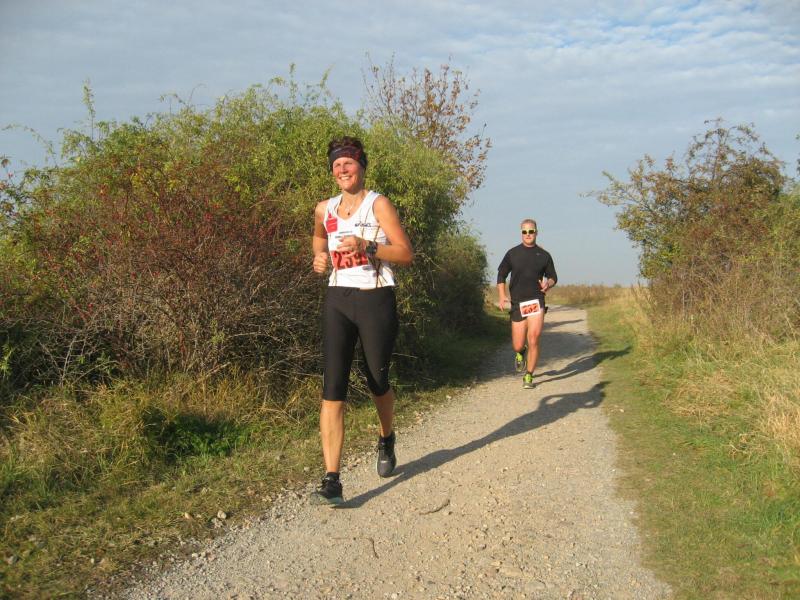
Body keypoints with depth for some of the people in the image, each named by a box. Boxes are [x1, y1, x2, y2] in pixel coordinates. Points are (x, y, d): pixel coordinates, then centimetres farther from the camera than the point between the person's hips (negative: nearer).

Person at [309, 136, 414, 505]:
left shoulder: (378, 205, -2)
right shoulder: (324, 210, 11)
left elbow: (406, 254, -7)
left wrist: (367, 246, -20)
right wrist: (320, 257, 11)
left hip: (375, 300, -3)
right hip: (337, 301, 3)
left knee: (377, 381, 13)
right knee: (332, 390, -10)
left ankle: (386, 441, 46)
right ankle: (331, 482, -13)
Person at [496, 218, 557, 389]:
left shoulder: (544, 255, 6)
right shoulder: (512, 253, 5)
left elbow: (553, 277, 16)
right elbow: (501, 274, 12)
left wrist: (548, 284, -8)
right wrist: (501, 295, -1)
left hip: (536, 301, -1)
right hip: (517, 303, 1)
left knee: (533, 340, -13)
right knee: (518, 346, 3)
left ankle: (529, 377, 2)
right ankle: (520, 353, 41)